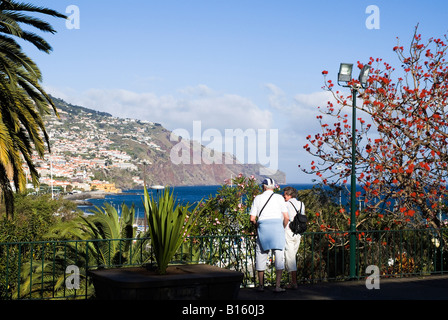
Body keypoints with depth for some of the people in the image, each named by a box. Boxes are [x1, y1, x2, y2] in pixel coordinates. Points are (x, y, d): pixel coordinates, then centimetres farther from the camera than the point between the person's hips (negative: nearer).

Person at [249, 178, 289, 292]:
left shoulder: (257, 198, 10)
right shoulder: (279, 197, 8)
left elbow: (252, 218, 7)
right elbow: (286, 217, 3)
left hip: (263, 226, 1)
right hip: (277, 225, -1)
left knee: (261, 254, 11)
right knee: (279, 255, 1)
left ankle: (261, 285, 14)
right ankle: (277, 286, -5)